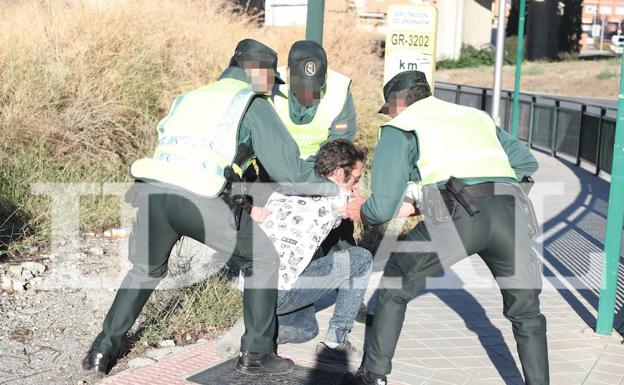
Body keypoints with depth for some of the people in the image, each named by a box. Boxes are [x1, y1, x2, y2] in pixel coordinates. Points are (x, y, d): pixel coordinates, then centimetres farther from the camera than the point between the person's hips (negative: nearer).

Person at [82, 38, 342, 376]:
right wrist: (333, 188, 24)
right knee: (263, 259, 17)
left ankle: (103, 351, 28)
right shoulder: (253, 104, 13)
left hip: (151, 191, 6)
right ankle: (256, 354, 20)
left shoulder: (188, 98, 30)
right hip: (199, 200, -5)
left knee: (145, 270, 31)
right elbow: (289, 169, 7)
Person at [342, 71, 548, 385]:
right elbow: (528, 163, 28)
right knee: (526, 313, 20)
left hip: (457, 213, -3)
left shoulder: (400, 127, 19)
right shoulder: (476, 116, 33)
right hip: (510, 211, 4)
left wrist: (361, 211, 33)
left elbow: (383, 207, 11)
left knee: (395, 287, 20)